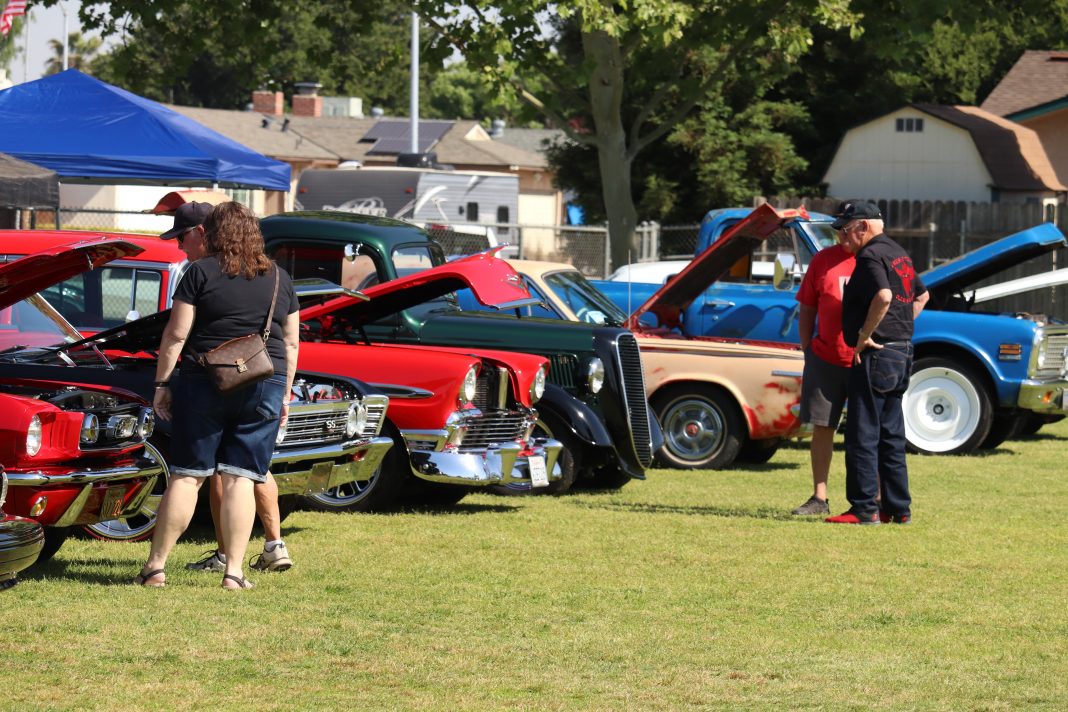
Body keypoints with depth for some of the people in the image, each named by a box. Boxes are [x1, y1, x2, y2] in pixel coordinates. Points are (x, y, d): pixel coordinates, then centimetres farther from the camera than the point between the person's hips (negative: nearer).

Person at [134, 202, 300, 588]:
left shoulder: (201, 273, -1)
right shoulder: (279, 278, 10)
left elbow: (176, 335, -5)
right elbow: (291, 343, 14)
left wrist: (161, 385, 2)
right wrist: (285, 394, 20)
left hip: (204, 383, -2)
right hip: (264, 387, 2)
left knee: (186, 476, 2)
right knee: (240, 479, 2)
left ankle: (156, 566, 3)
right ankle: (234, 571, -4)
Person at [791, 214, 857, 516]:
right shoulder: (823, 260, 7)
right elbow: (806, 308, 12)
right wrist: (807, 348, 5)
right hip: (825, 360, 3)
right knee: (821, 428, 5)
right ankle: (819, 498, 13)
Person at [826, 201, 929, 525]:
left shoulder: (871, 257, -14)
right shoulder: (899, 254, 17)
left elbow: (883, 296, -31)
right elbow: (921, 295, 30)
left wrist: (864, 334, -22)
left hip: (876, 354, -10)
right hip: (902, 352, 10)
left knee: (863, 434, -6)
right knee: (891, 436, 14)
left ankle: (864, 508, -7)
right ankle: (898, 508, 16)